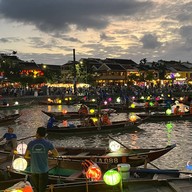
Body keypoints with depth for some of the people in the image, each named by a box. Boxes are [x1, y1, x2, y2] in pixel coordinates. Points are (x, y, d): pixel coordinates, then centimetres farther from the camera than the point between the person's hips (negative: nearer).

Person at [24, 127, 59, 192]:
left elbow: (26, 156, 6)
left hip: (34, 170, 2)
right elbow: (56, 154, -1)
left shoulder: (31, 143, -5)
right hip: (44, 170, -2)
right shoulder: (48, 143, -9)